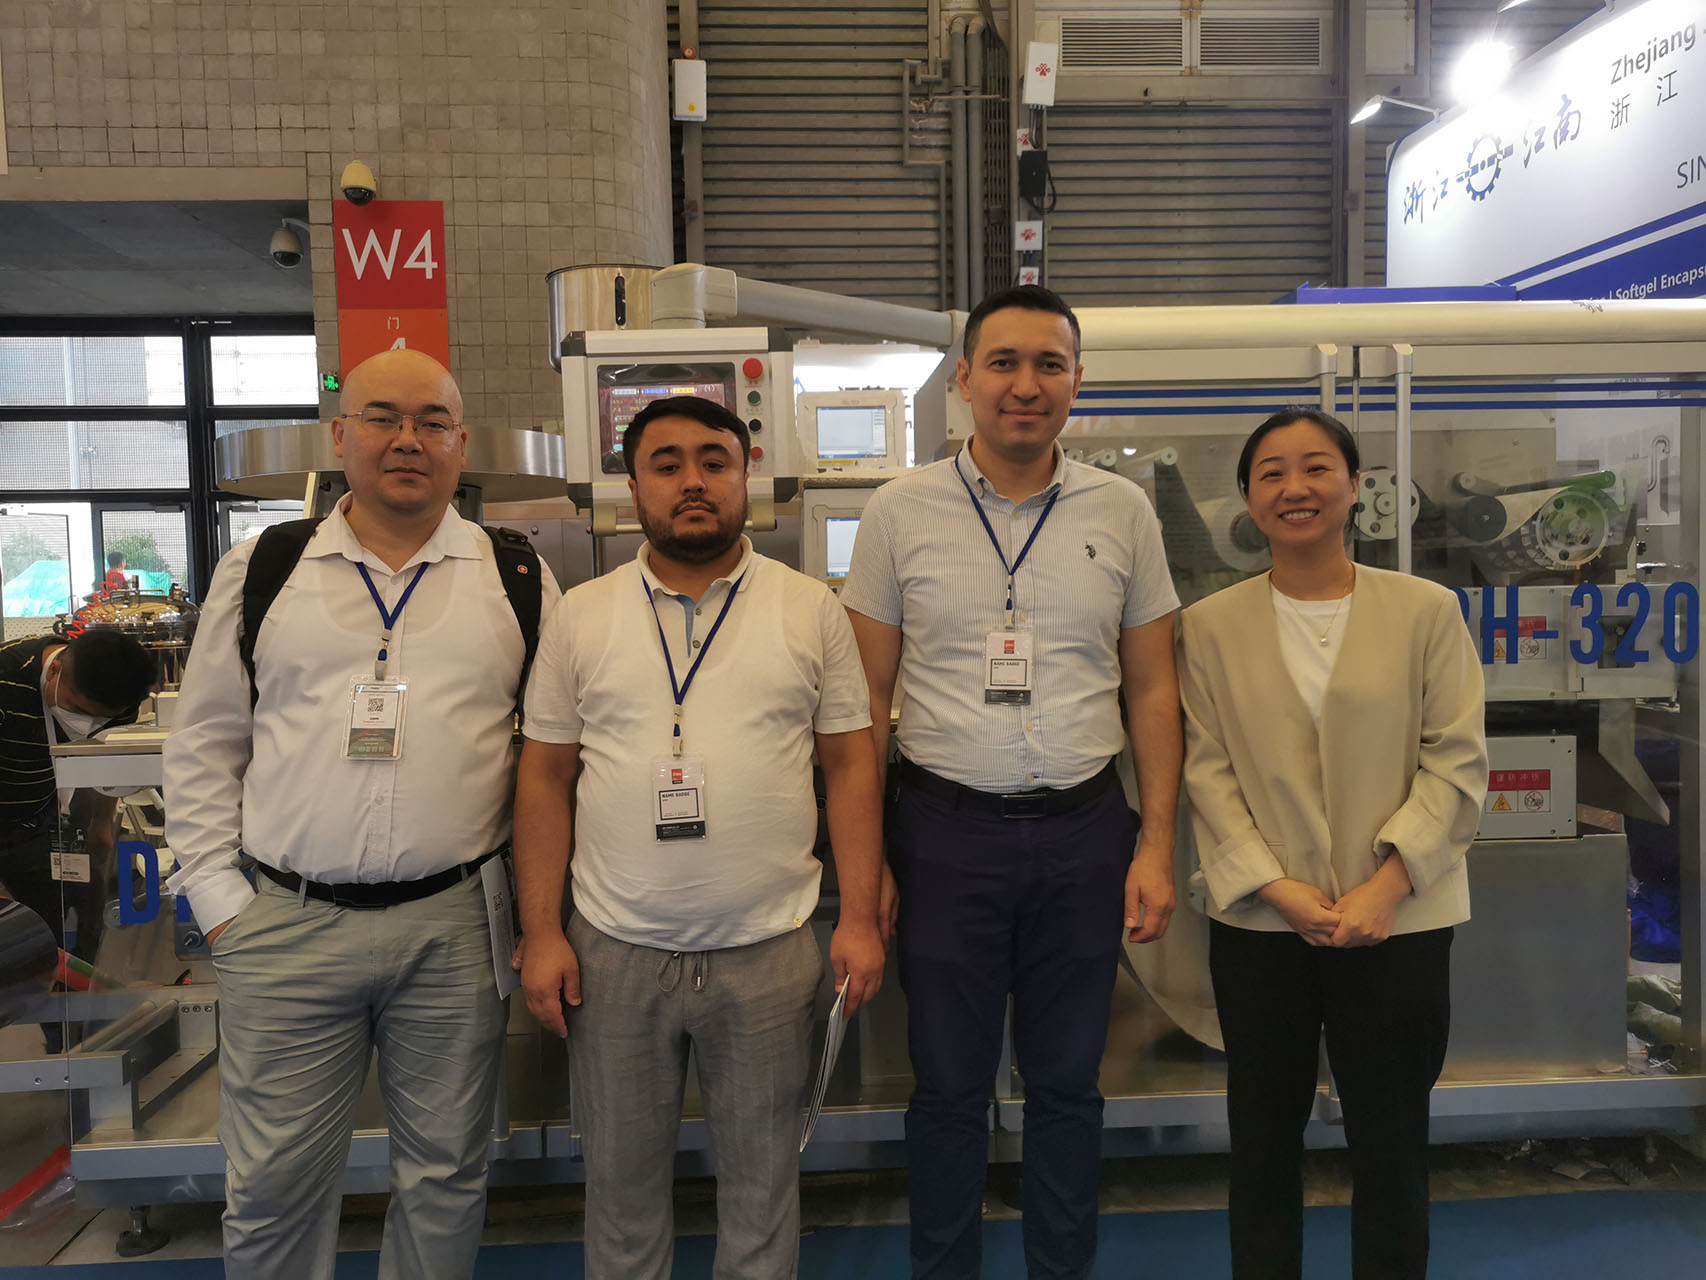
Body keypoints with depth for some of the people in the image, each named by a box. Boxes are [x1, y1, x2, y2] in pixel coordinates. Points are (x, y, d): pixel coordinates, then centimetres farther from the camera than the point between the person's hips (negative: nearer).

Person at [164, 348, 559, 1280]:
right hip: (286, 925, 1)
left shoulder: (519, 580, 3)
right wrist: (217, 896, 3)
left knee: (445, 1179, 15)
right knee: (271, 1187, 12)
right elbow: (204, 744, 9)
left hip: (453, 925, 0)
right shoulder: (259, 571, 5)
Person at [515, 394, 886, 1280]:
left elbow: (850, 763, 1)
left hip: (767, 948, 0)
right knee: (621, 1175, 17)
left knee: (762, 1175, 16)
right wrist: (539, 933, -1)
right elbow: (546, 776, 4)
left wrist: (860, 916, -4)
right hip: (614, 949, 1)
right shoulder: (580, 616, 2)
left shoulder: (811, 610, 0)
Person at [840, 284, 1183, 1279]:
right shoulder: (901, 511, -1)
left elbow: (1152, 690, 6)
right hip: (945, 831, -1)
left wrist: (1157, 843, 1)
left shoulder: (1123, 511, 3)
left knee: (1069, 1081, 16)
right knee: (949, 1083, 13)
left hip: (1084, 830, 1)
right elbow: (867, 696, 1)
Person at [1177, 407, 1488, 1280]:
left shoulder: (1426, 611, 1)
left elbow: (1456, 759, -3)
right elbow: (1207, 771, -1)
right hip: (1260, 923, 1)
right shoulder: (1212, 625, 3)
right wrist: (1280, 889, -12)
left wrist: (1386, 884, -13)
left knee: (1391, 1144, 11)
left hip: (1397, 922, 0)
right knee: (1263, 1138, 14)